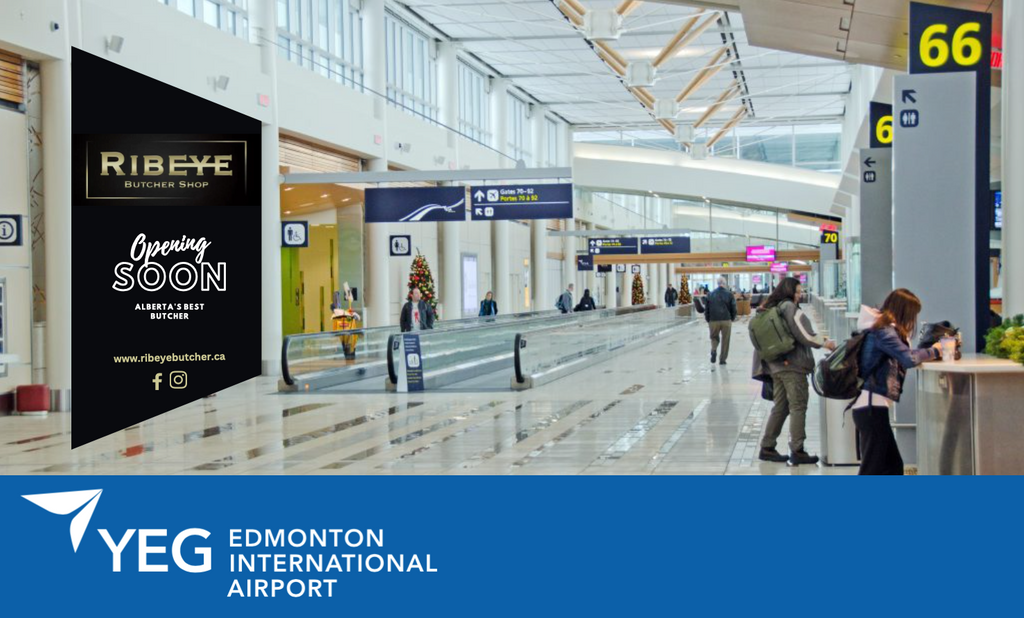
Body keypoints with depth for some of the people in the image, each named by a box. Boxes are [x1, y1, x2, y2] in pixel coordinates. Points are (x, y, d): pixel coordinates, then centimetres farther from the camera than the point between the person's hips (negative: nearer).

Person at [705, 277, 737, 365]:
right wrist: (732, 318, 17)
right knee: (725, 341, 8)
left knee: (714, 338, 18)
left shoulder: (710, 295, 4)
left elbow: (706, 309, 6)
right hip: (726, 321, -1)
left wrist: (708, 320, 16)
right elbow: (733, 308, 0)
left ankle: (714, 350, -10)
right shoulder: (729, 295, -2)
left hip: (713, 321, 1)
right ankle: (722, 359, 10)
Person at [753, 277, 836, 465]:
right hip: (793, 365, -8)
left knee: (780, 407, 13)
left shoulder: (769, 309, 14)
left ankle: (767, 448, 15)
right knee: (798, 407, -5)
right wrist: (824, 343, -2)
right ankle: (797, 451, -8)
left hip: (775, 365, 8)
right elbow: (804, 335, -15)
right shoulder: (790, 308, -11)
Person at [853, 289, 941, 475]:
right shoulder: (883, 331, -13)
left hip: (873, 406, 10)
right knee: (872, 470, -7)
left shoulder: (882, 329, 17)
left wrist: (928, 353, 4)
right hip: (872, 406, -10)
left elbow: (902, 357, 17)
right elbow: (908, 359, -23)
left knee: (893, 466, 15)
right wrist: (933, 351, -7)